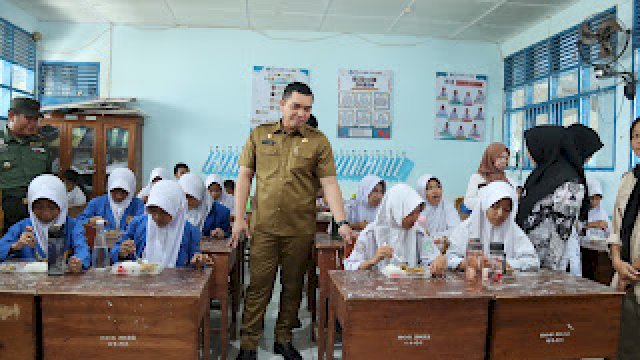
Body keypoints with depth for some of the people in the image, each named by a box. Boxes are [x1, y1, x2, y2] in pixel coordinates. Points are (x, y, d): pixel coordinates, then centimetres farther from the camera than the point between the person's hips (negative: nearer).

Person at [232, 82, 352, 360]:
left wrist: (341, 222, -12)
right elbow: (244, 176, 7)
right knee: (258, 286, 2)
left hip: (301, 229, 1)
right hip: (264, 227, 0)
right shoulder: (259, 134, 6)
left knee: (293, 287, 11)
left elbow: (329, 183, -2)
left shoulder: (318, 141, 3)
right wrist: (239, 218, 0)